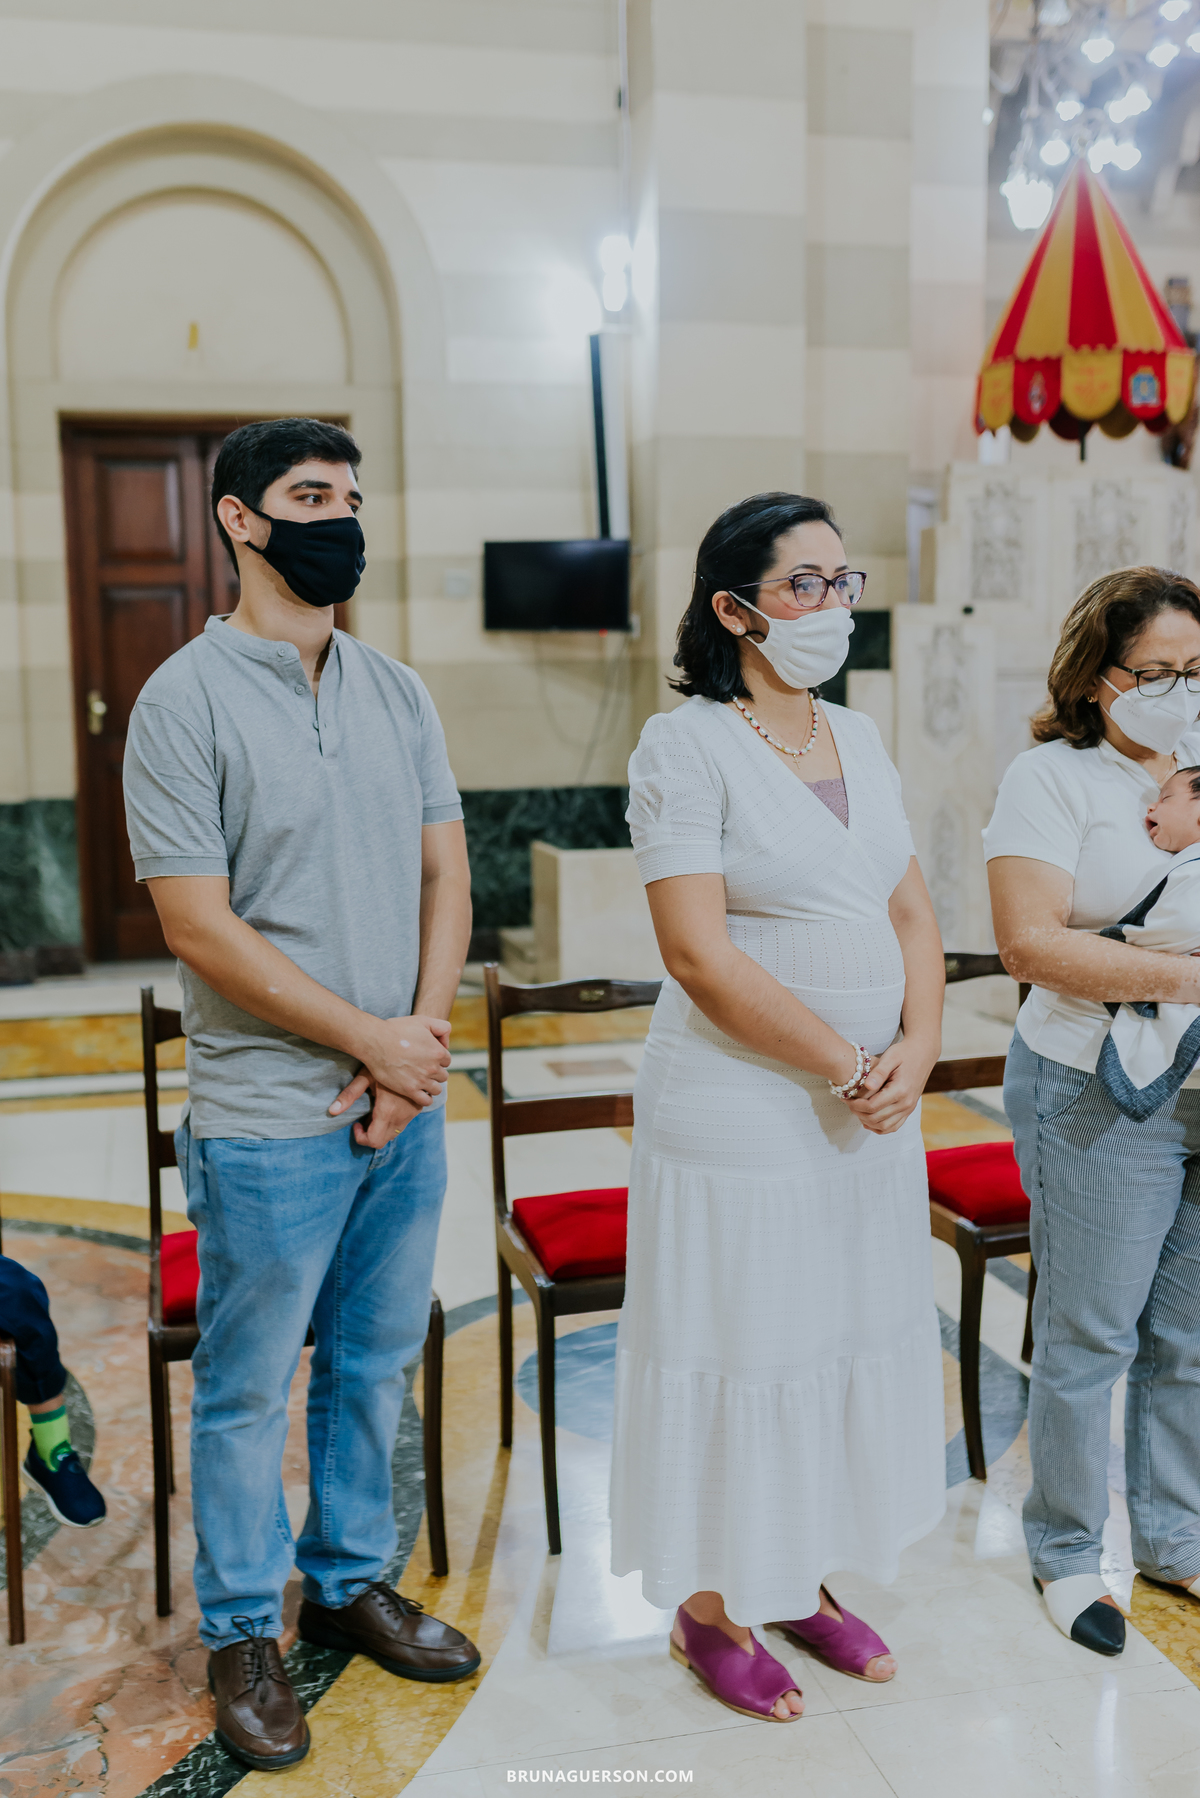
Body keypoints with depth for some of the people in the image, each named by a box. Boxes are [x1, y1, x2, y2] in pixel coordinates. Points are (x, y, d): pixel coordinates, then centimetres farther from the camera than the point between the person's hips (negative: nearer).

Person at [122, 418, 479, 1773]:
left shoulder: (397, 693, 9)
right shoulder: (187, 699, -9)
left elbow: (444, 872, 9)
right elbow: (200, 926, -14)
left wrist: (426, 1030, -7)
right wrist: (373, 1039, -13)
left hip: (407, 1105, 6)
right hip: (269, 1119, -5)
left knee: (375, 1360, 18)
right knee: (247, 1388, 9)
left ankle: (350, 1582, 38)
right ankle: (241, 1633, 29)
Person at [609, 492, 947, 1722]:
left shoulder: (858, 739, 10)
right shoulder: (685, 746, -12)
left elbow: (912, 913, 9)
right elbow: (700, 953, -19)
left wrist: (916, 1051, -8)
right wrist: (848, 1065, -16)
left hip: (870, 1114, 7)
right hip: (739, 1116, -7)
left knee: (851, 1341, 17)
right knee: (739, 1354, 6)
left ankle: (806, 1581, 38)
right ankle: (710, 1610, 28)